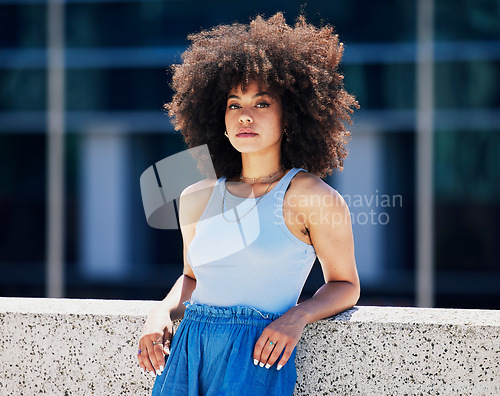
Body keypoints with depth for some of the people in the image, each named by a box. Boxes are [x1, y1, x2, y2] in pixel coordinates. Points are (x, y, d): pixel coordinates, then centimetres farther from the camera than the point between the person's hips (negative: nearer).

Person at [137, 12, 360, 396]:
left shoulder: (313, 197, -1)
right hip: (185, 353, 4)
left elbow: (345, 285, 7)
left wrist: (297, 315, -11)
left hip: (257, 356, -4)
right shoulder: (197, 198, 14)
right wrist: (161, 313, 8)